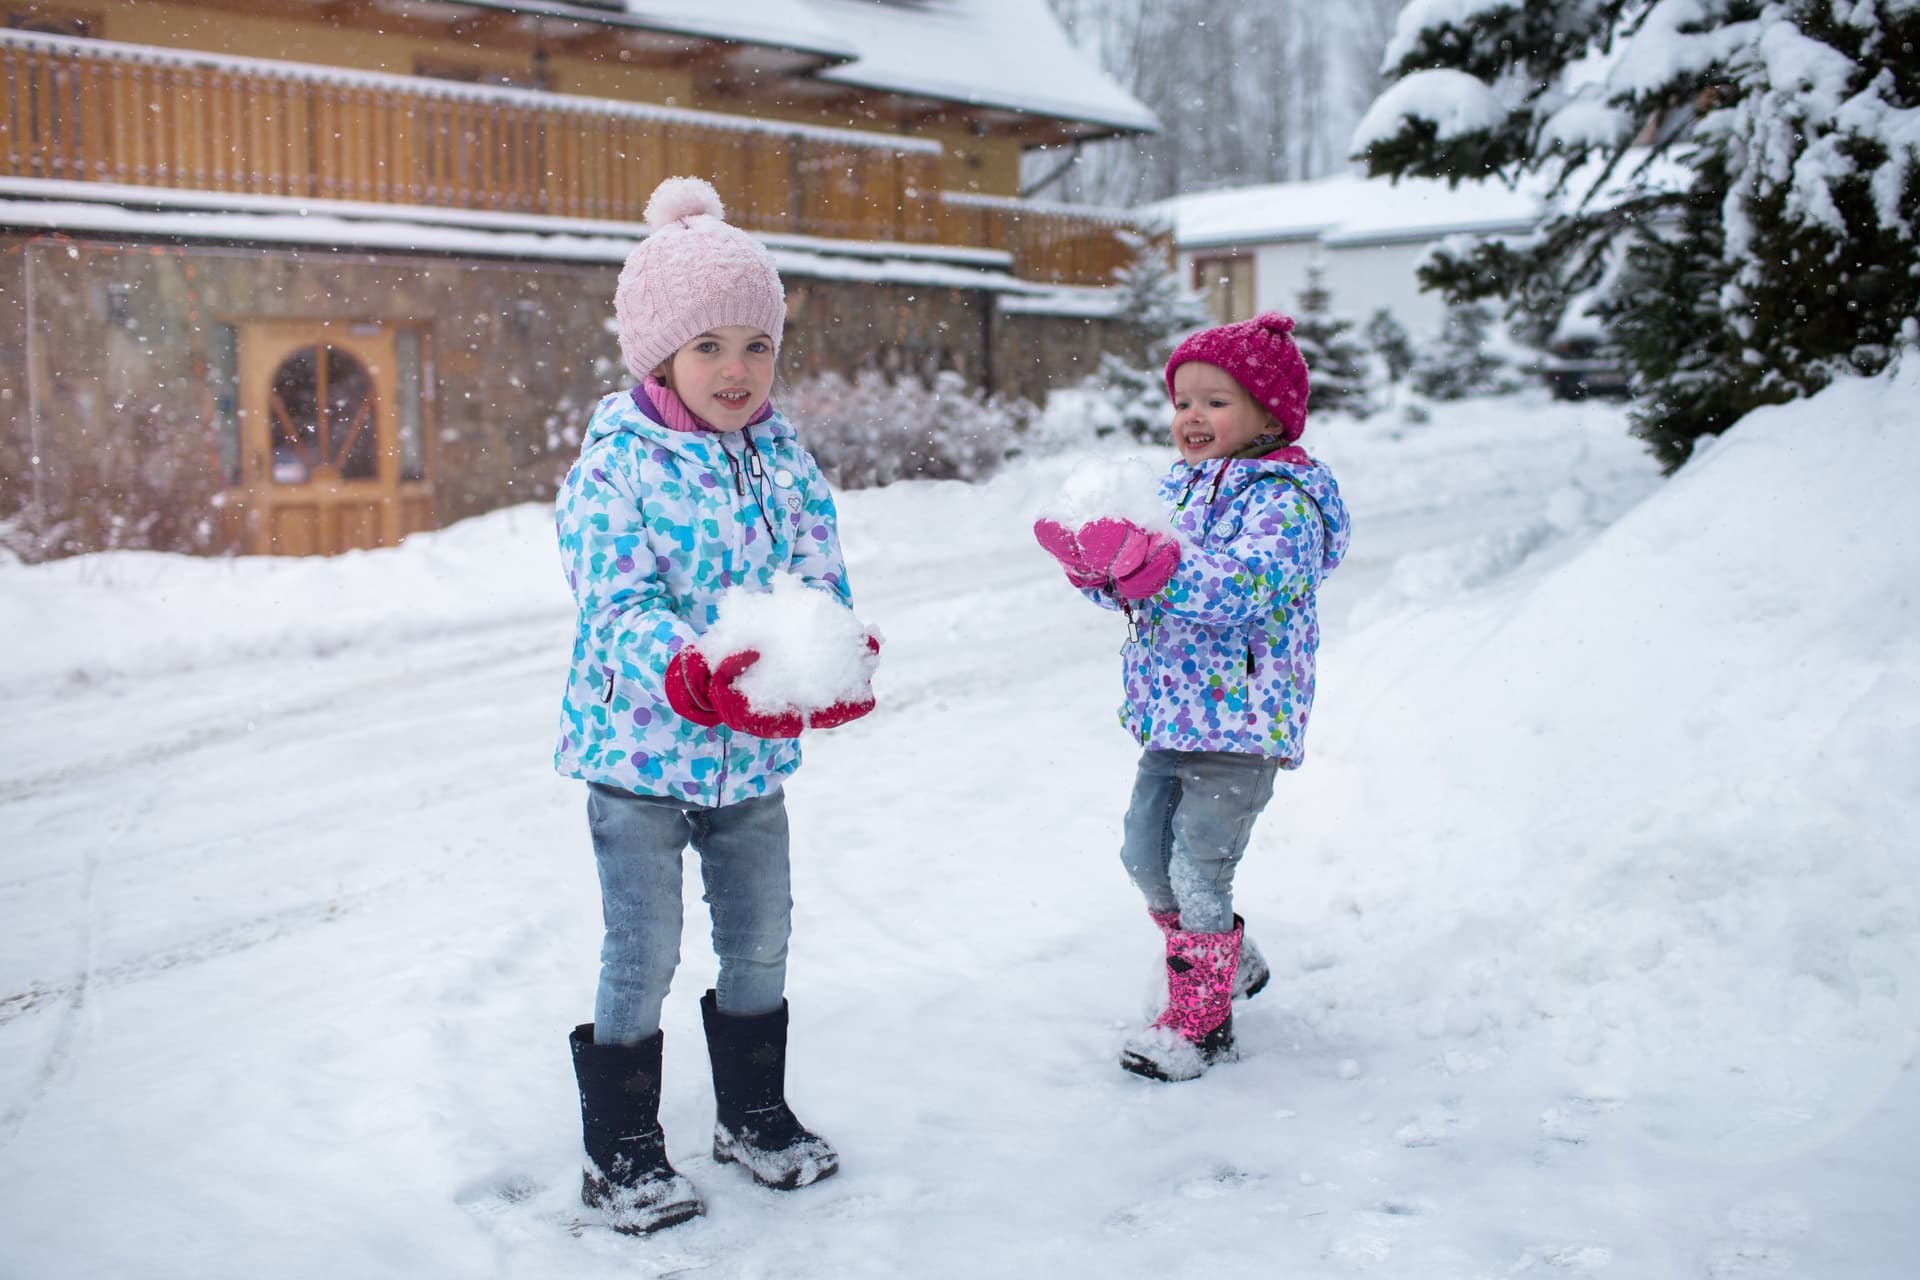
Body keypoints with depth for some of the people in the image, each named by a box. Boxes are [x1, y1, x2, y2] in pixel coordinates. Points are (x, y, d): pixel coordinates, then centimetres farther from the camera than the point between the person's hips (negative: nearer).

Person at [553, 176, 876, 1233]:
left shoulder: (784, 457, 2)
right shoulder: (613, 466, -13)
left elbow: (819, 577, -2)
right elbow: (617, 608, -20)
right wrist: (694, 677, -39)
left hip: (755, 750, 5)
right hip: (640, 749, -5)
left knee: (760, 944, 16)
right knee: (642, 958, 4)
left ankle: (754, 1114, 36)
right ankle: (620, 1148, 21)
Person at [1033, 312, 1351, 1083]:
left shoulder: (1283, 498, -13)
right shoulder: (1177, 488, 14)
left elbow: (1247, 587, -29)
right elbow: (1143, 592, 15)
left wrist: (1147, 559, -37)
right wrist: (1096, 564, -5)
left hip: (1241, 722, -9)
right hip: (1171, 716, 9)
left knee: (1198, 870, -5)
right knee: (1144, 852, 15)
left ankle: (1201, 1020, 13)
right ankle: (1231, 962, 37)